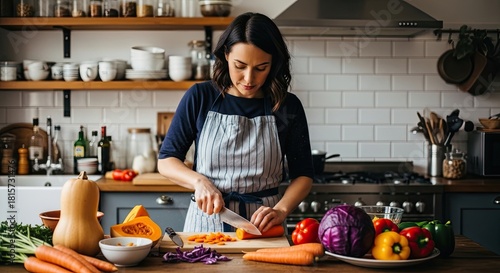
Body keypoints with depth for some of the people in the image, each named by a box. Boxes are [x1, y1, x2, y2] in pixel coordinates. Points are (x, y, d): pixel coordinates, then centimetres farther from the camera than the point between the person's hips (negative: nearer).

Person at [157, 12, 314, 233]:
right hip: (206, 220, 1)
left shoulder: (287, 107, 0)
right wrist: (199, 181, -13)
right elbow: (166, 160, 4)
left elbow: (303, 174, 4)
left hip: (261, 224, 0)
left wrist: (281, 210, -13)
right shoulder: (200, 97, 0)